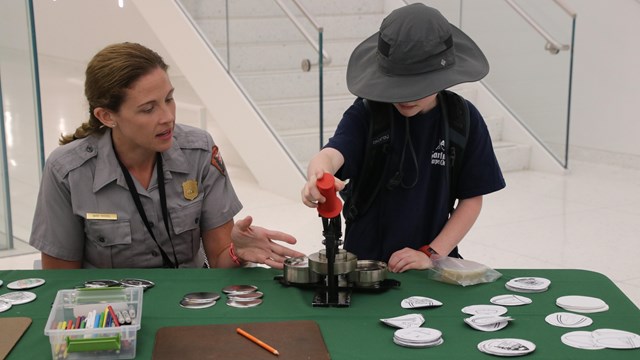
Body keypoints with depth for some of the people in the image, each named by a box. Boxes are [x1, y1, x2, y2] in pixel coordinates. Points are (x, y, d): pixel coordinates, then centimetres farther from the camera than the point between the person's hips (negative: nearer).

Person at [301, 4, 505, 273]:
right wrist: (319, 178, -48)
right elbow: (331, 154, -25)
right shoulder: (365, 113, -7)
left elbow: (472, 199, 2)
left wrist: (431, 254, -8)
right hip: (364, 259, -1)